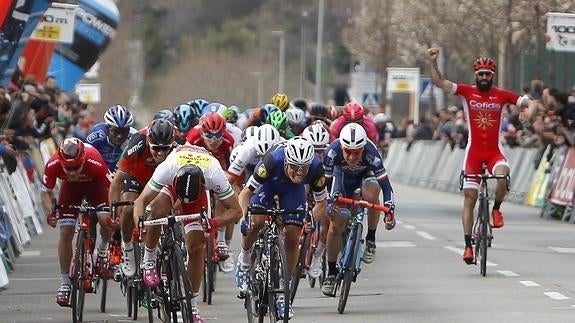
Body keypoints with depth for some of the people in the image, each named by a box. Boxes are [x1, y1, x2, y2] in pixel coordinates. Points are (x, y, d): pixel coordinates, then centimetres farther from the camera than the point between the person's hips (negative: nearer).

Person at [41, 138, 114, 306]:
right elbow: (45, 192, -18)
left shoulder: (95, 163, -41)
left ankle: (103, 251, 10)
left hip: (94, 184, -1)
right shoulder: (53, 165, -35)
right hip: (70, 187, 1)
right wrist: (50, 212, -36)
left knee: (106, 220, -24)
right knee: (65, 232, -10)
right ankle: (65, 283, 4)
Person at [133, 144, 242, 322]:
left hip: (198, 190, 0)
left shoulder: (215, 175, -42)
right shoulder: (167, 169, -43)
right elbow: (141, 201, -36)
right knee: (157, 211, -34)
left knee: (196, 248, -9)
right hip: (173, 181, 0)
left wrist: (213, 222, -49)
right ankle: (149, 261, -12)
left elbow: (236, 211, -31)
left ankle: (192, 307, 3)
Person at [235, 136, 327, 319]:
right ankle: (244, 262, 5)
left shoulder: (316, 169, -34)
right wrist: (246, 215, -50)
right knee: (256, 222, -25)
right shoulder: (273, 160, -42)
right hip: (268, 183, -2)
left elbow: (322, 201, -17)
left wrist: (312, 219, -37)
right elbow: (246, 192, -34)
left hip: (292, 189, 2)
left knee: (293, 237, -8)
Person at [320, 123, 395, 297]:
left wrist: (389, 211, -44)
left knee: (371, 194, -36)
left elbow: (385, 185, -35)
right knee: (336, 224, -7)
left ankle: (371, 241, -15)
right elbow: (324, 181, -24)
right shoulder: (333, 152, -36)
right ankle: (331, 273, 7)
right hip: (343, 175, 1)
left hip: (366, 173, -1)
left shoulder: (371, 154, -38)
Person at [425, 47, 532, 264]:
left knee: (502, 174, -32)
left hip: (494, 151, 0)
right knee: (469, 197, -2)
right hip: (473, 151, 0)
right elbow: (440, 82, -8)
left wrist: (526, 110, -19)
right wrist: (433, 63, -22)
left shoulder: (501, 95, 1)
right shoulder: (467, 92, 0)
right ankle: (468, 245, 2)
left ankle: (496, 209, -2)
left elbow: (526, 102, 4)